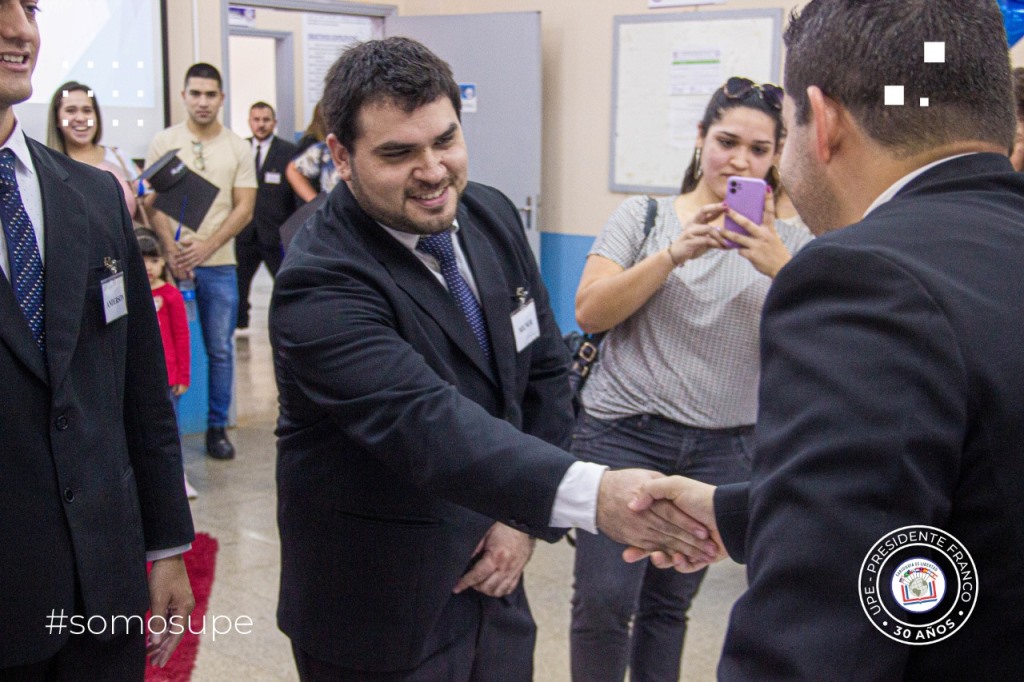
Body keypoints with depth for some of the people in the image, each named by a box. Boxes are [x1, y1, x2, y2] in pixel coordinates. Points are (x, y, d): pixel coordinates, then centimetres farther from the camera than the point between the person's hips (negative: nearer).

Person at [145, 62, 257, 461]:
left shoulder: (238, 149, 5)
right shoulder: (163, 143, 4)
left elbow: (244, 208, 1)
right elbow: (153, 202, 0)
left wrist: (207, 246, -12)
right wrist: (172, 251, -14)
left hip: (218, 263, 1)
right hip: (171, 262, -1)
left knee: (220, 349, 5)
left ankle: (217, 427, 16)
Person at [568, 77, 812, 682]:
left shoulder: (788, 245, 6)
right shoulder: (644, 217, 3)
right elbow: (590, 313, -8)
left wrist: (782, 268, -21)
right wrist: (678, 252, -18)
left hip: (721, 449, 2)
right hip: (624, 431, -1)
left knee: (671, 603, 12)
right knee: (604, 598, -9)